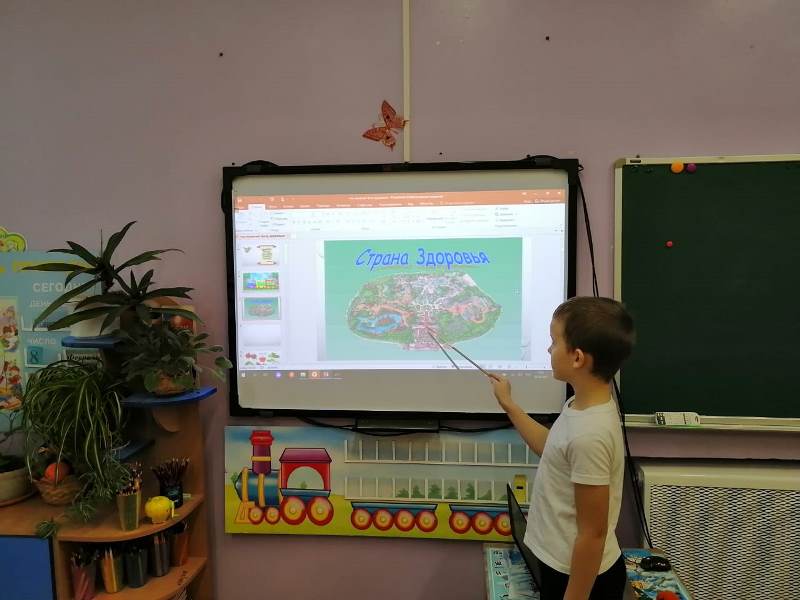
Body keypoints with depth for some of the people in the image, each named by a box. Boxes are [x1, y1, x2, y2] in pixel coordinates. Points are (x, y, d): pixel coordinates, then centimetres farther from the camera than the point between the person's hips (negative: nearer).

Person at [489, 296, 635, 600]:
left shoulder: (589, 434, -32)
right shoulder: (584, 406, -5)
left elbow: (592, 534, -25)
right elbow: (554, 451, 14)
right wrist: (509, 405, 14)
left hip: (581, 575, -8)